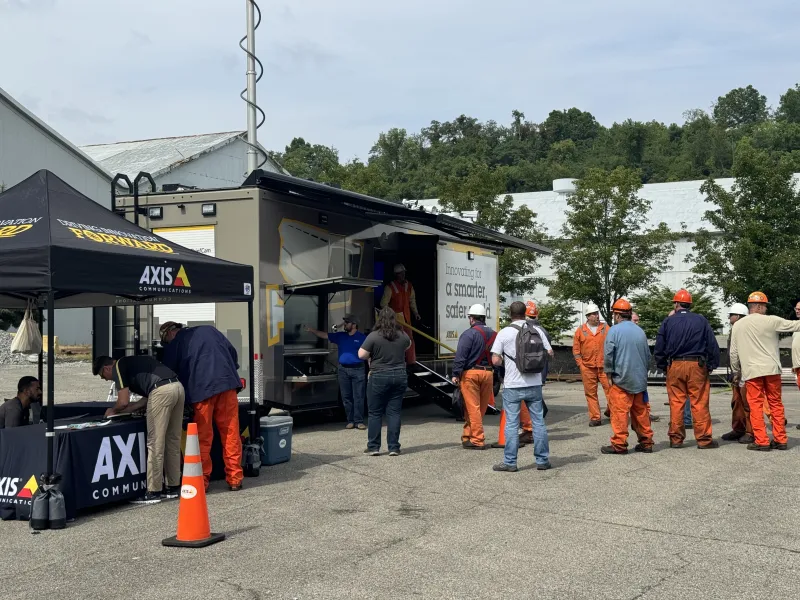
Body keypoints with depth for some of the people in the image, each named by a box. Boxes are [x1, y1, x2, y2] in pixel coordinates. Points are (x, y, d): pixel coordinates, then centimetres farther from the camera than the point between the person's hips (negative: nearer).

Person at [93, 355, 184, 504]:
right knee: (173, 442, 16)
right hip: (178, 387, 9)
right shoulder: (132, 363, 32)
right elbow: (147, 399, 30)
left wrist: (113, 410, 20)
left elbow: (123, 402, -2)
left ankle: (153, 492, 3)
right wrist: (121, 411, 31)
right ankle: (173, 486, 24)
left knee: (155, 444, -2)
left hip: (162, 391, -9)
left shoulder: (119, 367, 6)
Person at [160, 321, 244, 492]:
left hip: (202, 388, -3)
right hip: (227, 383, 3)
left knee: (203, 437, 6)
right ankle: (235, 479, 8)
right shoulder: (208, 330, 23)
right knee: (231, 433, 6)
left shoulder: (173, 345, 13)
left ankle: (202, 480, 7)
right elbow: (232, 352, 17)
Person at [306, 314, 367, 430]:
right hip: (343, 370, 5)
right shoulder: (340, 336, 12)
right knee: (346, 397, 6)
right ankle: (350, 421, 13)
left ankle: (359, 421, 0)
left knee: (358, 397, -3)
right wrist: (311, 330, 0)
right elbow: (324, 335, 11)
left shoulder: (362, 338, -1)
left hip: (358, 370, -4)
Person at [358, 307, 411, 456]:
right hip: (399, 377, 3)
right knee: (394, 412, 7)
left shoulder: (374, 336, -12)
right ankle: (394, 448, 7)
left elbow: (361, 355, -12)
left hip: (379, 378, -3)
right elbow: (408, 345, 23)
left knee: (375, 413, 6)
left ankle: (373, 447, 9)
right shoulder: (402, 336, 1)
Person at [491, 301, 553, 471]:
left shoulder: (504, 333, -7)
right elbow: (549, 353, 5)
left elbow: (495, 360, -10)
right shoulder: (537, 330, 1)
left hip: (512, 385, -2)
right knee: (538, 422, 10)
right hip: (534, 384, 3)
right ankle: (542, 460, 14)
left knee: (512, 424, 3)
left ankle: (510, 462, 5)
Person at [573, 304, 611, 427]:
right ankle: (595, 418, 10)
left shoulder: (605, 328, 7)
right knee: (591, 393, 3)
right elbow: (576, 349, 7)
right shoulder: (580, 331, 5)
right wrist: (581, 364, -1)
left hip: (604, 366, 0)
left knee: (610, 389, -5)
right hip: (587, 367, 0)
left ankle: (610, 411, 16)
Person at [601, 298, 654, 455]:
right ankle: (646, 442, 16)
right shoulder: (640, 331, 9)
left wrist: (609, 375, -1)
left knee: (619, 412, -2)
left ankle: (619, 444, -1)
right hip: (640, 380, 6)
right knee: (641, 412, 12)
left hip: (621, 379, -6)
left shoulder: (614, 330, -8)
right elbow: (648, 355, 15)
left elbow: (608, 355, -12)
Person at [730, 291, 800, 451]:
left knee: (756, 406, 3)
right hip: (771, 369, 0)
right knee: (776, 404, 10)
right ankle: (780, 439, 12)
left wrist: (736, 372, 20)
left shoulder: (738, 326, 5)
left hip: (751, 372, 0)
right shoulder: (771, 321, -3)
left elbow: (733, 353, 8)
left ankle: (761, 441, -1)